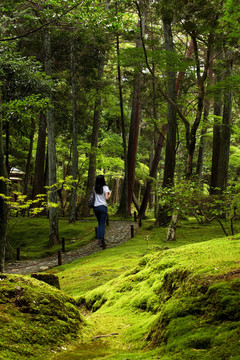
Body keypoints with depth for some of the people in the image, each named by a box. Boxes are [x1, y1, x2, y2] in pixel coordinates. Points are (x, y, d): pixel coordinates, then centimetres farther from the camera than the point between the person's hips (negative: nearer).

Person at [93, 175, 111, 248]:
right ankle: (101, 239, -19)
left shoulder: (95, 188, 8)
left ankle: (99, 239, 9)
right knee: (102, 224, -3)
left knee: (99, 223, 16)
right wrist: (110, 193, 7)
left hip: (95, 207, 4)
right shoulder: (105, 187, -6)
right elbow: (106, 198, -11)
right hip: (103, 206, -4)